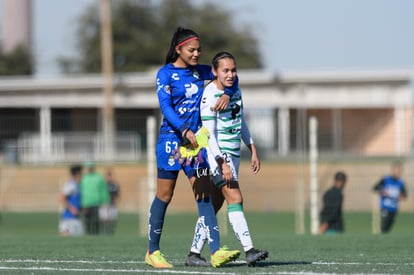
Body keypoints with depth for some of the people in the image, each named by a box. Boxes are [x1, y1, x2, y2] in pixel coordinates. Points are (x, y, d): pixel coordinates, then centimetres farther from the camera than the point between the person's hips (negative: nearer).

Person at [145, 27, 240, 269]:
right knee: (164, 196, 2)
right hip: (171, 140, -5)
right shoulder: (166, 73, -6)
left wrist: (227, 94, -1)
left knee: (204, 194, -4)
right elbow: (165, 106, -17)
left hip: (195, 140, 5)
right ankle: (153, 251, 14)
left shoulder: (200, 71, 10)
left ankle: (216, 252, -12)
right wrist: (185, 131, -30)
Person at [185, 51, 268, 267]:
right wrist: (222, 163, -22)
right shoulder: (210, 96, -14)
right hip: (217, 154, -8)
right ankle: (249, 250, -24)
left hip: (233, 154, 8)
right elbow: (209, 134, -17)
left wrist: (253, 150, 20)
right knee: (235, 198, -17)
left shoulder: (235, 91, 11)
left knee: (214, 205, 8)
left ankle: (194, 253, 13)